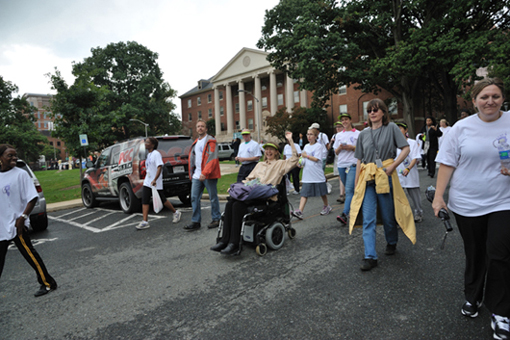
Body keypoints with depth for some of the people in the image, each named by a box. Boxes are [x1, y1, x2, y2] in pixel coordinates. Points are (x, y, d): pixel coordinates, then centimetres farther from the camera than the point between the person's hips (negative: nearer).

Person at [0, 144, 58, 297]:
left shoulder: (20, 174, -8)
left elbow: (32, 197, -12)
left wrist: (23, 217, -19)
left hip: (16, 225, -6)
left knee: (29, 254, -3)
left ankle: (47, 283, 8)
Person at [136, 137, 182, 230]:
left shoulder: (156, 154, -14)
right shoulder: (149, 154, 14)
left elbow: (159, 167, -23)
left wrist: (154, 180, -31)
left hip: (156, 184, -8)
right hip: (147, 182, 8)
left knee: (163, 200, 5)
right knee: (144, 201, -3)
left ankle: (176, 213, 25)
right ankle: (145, 222, -2)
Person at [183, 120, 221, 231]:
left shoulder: (210, 141, -5)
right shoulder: (195, 142, 20)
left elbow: (213, 158, -16)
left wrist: (205, 173, -23)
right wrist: (191, 173, 15)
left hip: (209, 175, -7)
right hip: (197, 176, 7)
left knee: (213, 198, 3)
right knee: (194, 198, 4)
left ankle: (216, 219, 17)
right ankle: (196, 222, 12)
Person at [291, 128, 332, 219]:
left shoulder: (319, 146, -6)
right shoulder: (306, 146, 14)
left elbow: (316, 159, -15)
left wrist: (306, 155, -10)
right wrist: (301, 163, 1)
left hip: (317, 174, -5)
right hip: (307, 174, 5)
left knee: (322, 192, 10)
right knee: (304, 193, -3)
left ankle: (327, 207, 33)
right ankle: (299, 211, -11)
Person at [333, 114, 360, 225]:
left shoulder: (358, 134, 5)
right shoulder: (339, 135, 17)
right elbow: (336, 152, 17)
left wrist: (352, 147, -12)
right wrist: (340, 148, -5)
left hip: (353, 164, -5)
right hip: (341, 164, 5)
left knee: (349, 190, -15)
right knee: (348, 189, 10)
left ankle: (344, 215, -23)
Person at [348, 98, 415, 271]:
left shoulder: (391, 128, 3)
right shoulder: (363, 134, 11)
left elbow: (406, 149, -2)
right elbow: (359, 161, 11)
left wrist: (393, 166, -15)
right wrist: (356, 184, 9)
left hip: (385, 176, -2)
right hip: (367, 179, 2)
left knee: (388, 215, 10)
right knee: (368, 219, -4)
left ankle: (391, 243, 37)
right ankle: (370, 256, -1)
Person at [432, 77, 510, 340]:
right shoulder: (462, 127, -1)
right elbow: (447, 163, -2)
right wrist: (438, 196, -8)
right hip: (467, 203, 1)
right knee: (474, 255, 14)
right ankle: (472, 297, 36)